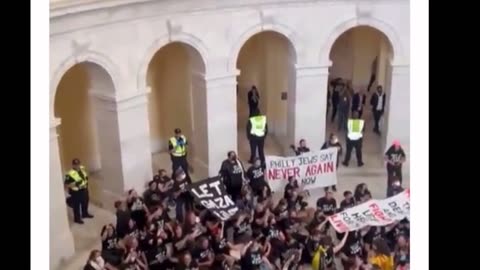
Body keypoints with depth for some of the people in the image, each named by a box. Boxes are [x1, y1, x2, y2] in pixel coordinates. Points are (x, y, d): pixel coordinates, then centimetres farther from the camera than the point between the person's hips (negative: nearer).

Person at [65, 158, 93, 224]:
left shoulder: (82, 168, -6)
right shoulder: (70, 174, -28)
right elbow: (66, 184, -26)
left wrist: (86, 178, 0)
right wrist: (76, 183, -33)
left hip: (84, 190, 7)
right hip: (76, 192, -7)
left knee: (85, 203, 25)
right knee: (76, 206, 11)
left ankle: (85, 214, 49)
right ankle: (77, 219, 31)